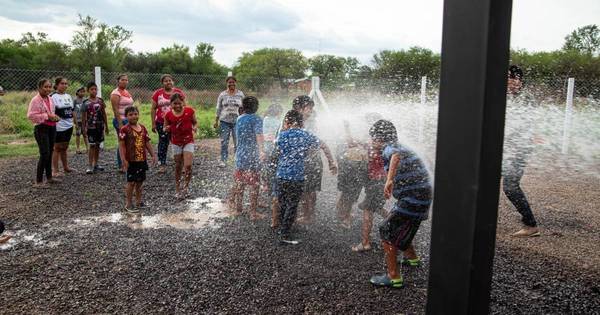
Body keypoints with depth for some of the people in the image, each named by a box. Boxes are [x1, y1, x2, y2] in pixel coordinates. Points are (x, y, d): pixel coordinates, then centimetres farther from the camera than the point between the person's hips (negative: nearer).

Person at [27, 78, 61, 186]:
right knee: (44, 154, -12)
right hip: (41, 128, -8)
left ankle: (49, 177, 23)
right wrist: (47, 116, -19)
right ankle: (39, 180, -5)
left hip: (52, 128, 8)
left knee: (50, 153, 13)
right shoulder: (35, 100, -11)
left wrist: (54, 117, 4)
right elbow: (30, 115, -17)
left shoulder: (50, 99, 12)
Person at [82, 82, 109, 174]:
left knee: (97, 145, 11)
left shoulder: (100, 101, 4)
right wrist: (84, 129, -5)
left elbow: (104, 114, 9)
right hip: (91, 127, -4)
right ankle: (90, 166, -1)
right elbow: (83, 117, -3)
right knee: (92, 146, -4)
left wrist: (106, 126, 9)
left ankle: (96, 164, 21)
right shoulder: (86, 103, -5)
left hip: (100, 126, 4)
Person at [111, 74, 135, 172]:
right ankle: (121, 166, 1)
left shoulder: (127, 92, 16)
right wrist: (120, 124, -21)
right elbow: (115, 109, -16)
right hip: (121, 120, -8)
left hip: (128, 121, 8)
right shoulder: (116, 93, -9)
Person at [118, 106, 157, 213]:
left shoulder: (142, 128, 8)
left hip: (142, 160, 6)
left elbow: (147, 143, 14)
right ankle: (128, 204, 11)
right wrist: (124, 160, -18)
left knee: (140, 181, 13)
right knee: (131, 182, 0)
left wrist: (153, 155, 12)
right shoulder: (124, 129, -10)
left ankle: (138, 201, 26)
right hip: (131, 161, -6)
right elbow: (121, 145, -12)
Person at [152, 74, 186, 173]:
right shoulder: (157, 93, 2)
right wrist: (153, 123, 0)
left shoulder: (179, 92, 2)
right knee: (163, 142, 6)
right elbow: (153, 109, 4)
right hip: (162, 123, 0)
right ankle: (162, 164, 13)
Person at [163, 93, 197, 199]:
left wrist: (194, 127, -16)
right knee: (178, 167, 9)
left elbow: (195, 122, 5)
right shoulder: (168, 115, -5)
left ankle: (186, 187, 8)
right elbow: (165, 129, 6)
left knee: (188, 165, -14)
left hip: (188, 141, -1)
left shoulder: (189, 111, -8)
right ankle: (177, 190, 22)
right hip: (176, 143, 1)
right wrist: (166, 129, -17)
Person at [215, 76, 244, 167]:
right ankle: (223, 161, 7)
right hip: (225, 121, 0)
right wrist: (216, 121, 4)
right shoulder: (222, 94, 5)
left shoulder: (240, 94, 6)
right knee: (224, 142, 0)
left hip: (237, 121, 0)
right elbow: (218, 108, 8)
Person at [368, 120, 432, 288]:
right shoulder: (399, 147, 18)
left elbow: (396, 156, -37)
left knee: (388, 232, -6)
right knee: (400, 227, 27)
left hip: (413, 197, -10)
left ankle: (393, 278, -5)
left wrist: (389, 180, -46)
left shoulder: (389, 148, -13)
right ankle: (412, 257, 47)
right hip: (422, 195, 10)